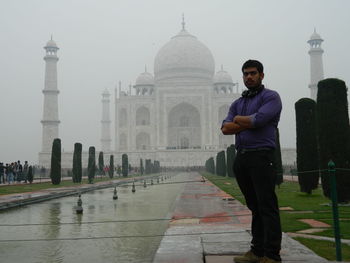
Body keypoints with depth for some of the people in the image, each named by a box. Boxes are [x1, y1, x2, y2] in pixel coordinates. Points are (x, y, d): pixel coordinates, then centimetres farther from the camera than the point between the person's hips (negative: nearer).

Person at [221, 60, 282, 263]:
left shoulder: (270, 97, 1)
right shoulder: (237, 103, 20)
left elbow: (258, 119, -16)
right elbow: (226, 129, 7)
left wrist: (238, 119, 2)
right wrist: (249, 123, -6)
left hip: (261, 156, -7)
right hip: (242, 158, 7)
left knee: (267, 207, -7)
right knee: (254, 207, 11)